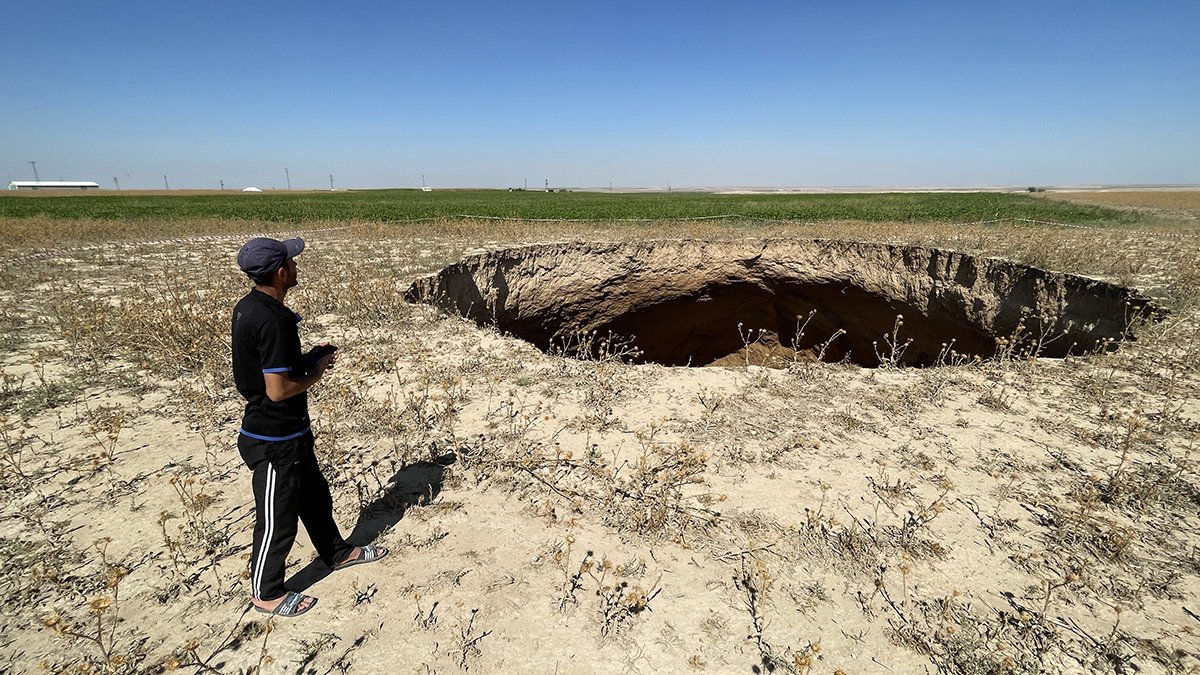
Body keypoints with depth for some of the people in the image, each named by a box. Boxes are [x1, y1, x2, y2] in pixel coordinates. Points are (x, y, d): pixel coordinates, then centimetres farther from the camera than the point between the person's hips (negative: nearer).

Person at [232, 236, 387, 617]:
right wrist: (315, 374, -11)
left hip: (289, 432, 10)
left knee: (314, 495, 25)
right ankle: (266, 593, 31)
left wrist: (307, 359, 5)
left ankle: (337, 553, 45)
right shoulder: (272, 320, -28)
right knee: (277, 518, 10)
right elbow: (278, 390, -28)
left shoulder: (248, 307, 3)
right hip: (275, 440, -10)